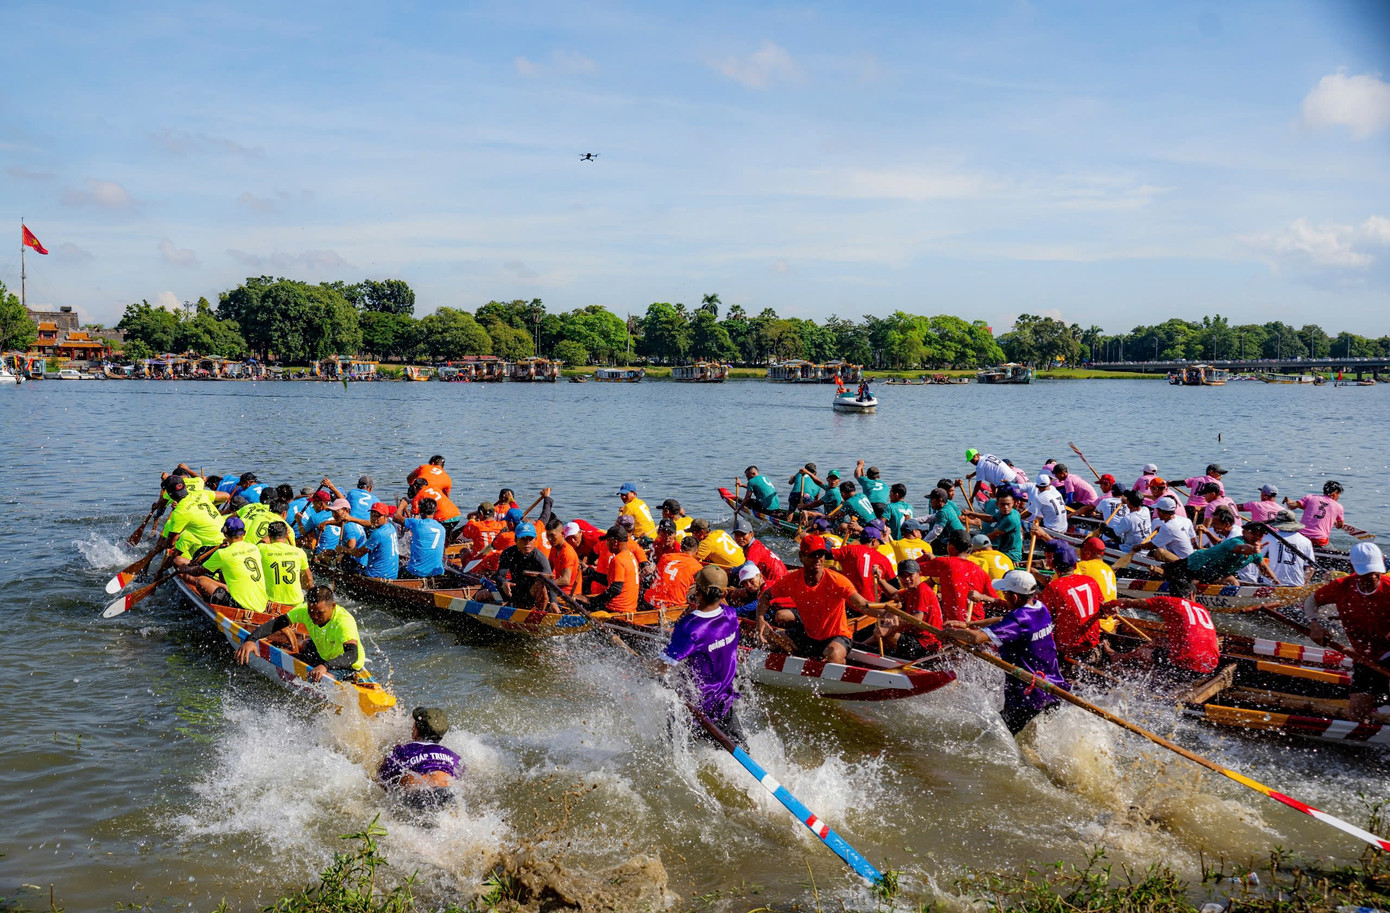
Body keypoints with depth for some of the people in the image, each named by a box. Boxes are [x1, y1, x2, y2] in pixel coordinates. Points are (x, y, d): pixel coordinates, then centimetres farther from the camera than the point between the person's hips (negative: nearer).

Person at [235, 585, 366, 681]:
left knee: (323, 679, -33)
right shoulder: (304, 611, -19)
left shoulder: (345, 621, -37)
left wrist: (325, 666, -66)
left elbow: (352, 655, -49)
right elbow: (275, 623, -19)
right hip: (323, 656, 7)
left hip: (348, 666, -7)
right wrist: (250, 640, -35)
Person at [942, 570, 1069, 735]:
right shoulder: (1041, 609, 5)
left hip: (1028, 698, -9)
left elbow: (976, 637, -32)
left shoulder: (1018, 620, -22)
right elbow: (1005, 622, 18)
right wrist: (967, 626, 16)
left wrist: (951, 632, -12)